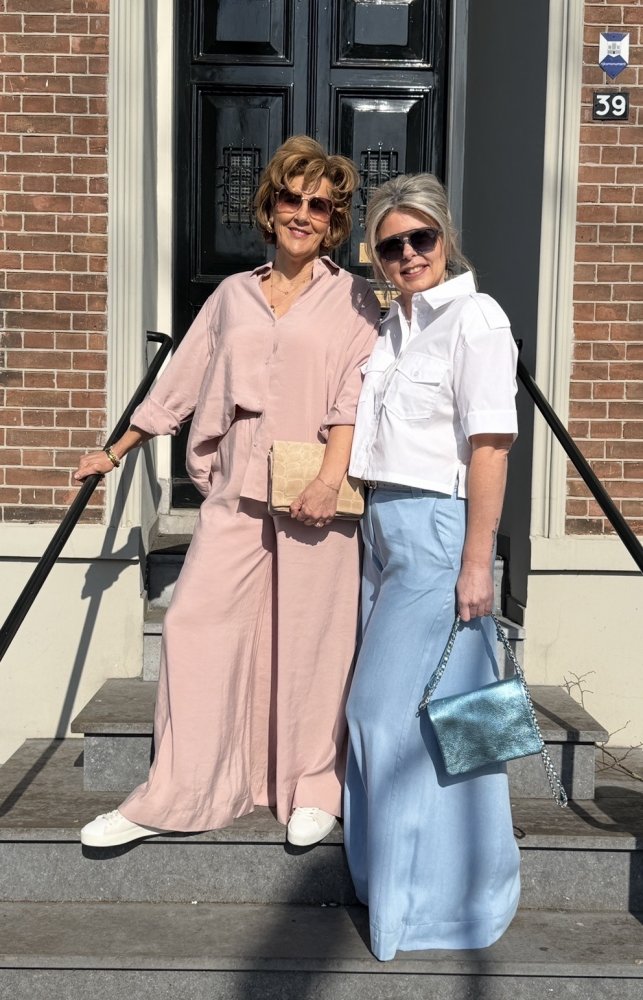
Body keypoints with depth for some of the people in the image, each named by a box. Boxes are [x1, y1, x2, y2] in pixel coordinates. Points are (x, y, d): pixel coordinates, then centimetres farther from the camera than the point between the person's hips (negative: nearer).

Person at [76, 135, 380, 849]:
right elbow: (180, 382, 20)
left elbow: (355, 394, -5)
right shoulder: (233, 295, 16)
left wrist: (331, 477, -19)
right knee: (194, 623, -3)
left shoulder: (351, 298, 6)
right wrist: (118, 453, 23)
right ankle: (174, 798, 6)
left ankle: (313, 789, 18)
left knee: (309, 641, 1)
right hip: (236, 493, 3)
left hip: (315, 495, -3)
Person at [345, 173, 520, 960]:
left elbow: (489, 446, -16)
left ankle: (440, 896, 15)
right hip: (385, 524, 8)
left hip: (438, 526, -8)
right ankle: (388, 873, 30)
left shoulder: (475, 319, -10)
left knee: (410, 706, -3)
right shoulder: (392, 324, 15)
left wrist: (477, 562, -19)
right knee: (380, 704, 13)